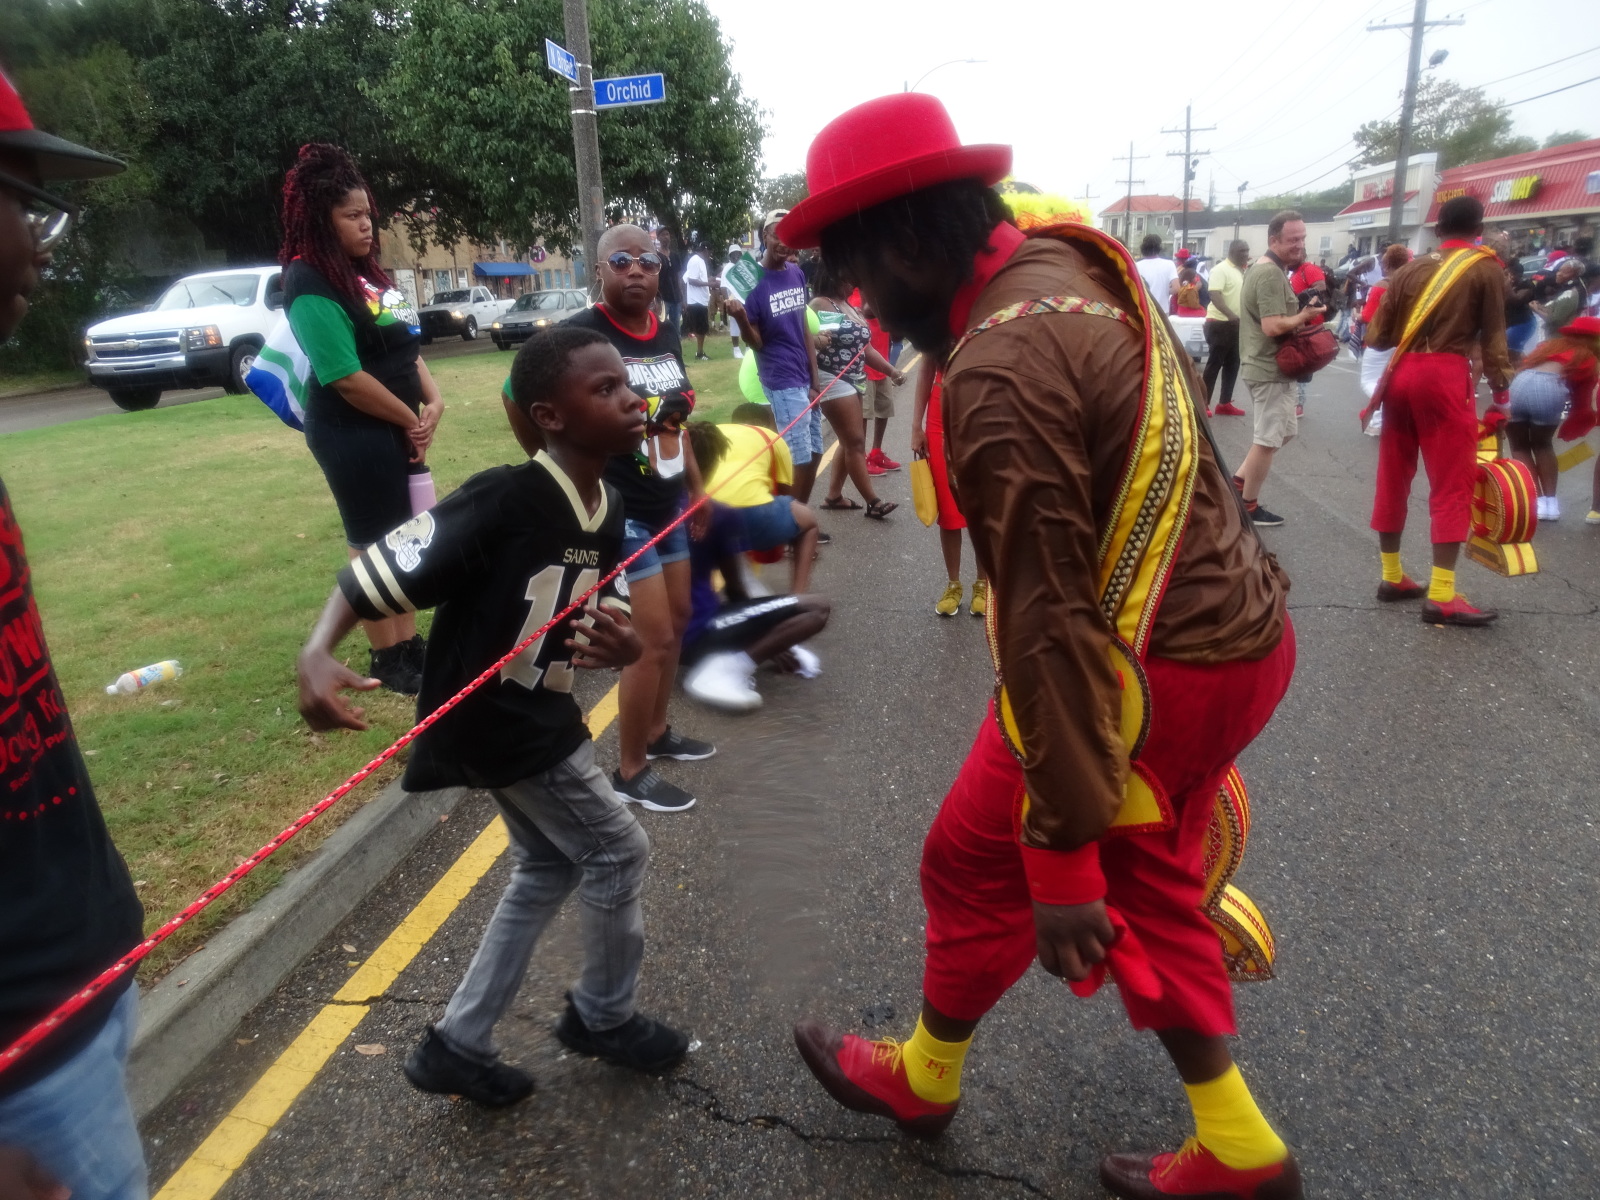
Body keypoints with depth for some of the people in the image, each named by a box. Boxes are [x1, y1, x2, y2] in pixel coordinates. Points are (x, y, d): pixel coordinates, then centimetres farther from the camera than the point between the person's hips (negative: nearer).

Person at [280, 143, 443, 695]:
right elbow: (347, 378, -21)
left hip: (395, 429, 9)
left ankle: (409, 643, 27)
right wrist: (411, 420, -11)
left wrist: (433, 401, -2)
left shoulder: (366, 273, 12)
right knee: (372, 545, 1)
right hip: (353, 435, -9)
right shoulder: (310, 285, -15)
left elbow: (405, 345, 14)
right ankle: (386, 660, 14)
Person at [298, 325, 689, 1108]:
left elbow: (589, 622, 6)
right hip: (491, 723, -9)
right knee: (616, 850, 3)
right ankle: (603, 1018, 31)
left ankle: (458, 1046, 35)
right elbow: (380, 569, -25)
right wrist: (318, 654, -40)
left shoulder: (607, 510, -1)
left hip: (540, 715, 9)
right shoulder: (504, 500, -26)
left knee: (549, 869, 21)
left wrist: (620, 647, -17)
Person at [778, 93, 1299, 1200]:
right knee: (1145, 878, 23)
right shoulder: (1064, 265, 3)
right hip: (1240, 629, 9)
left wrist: (1062, 854, -21)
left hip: (1157, 670, -9)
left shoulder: (1000, 372, -27)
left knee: (978, 866, 12)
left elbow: (1048, 621, -27)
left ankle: (922, 1077, 40)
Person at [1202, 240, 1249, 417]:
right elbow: (1214, 295, -25)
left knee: (1232, 364, 10)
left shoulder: (1241, 271, 14)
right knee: (1214, 364, -6)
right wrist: (1230, 314, -35)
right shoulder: (1221, 269, -12)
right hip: (1219, 323, -8)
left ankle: (1225, 403, 17)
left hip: (1235, 324, 8)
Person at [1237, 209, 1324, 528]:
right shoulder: (1271, 275, -19)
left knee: (1285, 429, 20)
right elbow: (1273, 326, -27)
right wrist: (1305, 316, -16)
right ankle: (1248, 505, 9)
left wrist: (1301, 312, 7)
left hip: (1264, 365, 11)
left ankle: (1240, 481, 22)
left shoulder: (1263, 268, 14)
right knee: (1268, 438, -1)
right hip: (1269, 368, -11)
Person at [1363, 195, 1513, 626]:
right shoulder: (1487, 269, 1)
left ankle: (1392, 577, 20)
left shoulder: (1409, 269, 11)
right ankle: (1441, 597, -5)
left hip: (1401, 373, 5)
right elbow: (1492, 339, -3)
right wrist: (1501, 393, 3)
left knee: (1393, 477, 12)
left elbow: (1376, 337, 7)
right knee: (1452, 485, -2)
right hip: (1446, 375, -5)